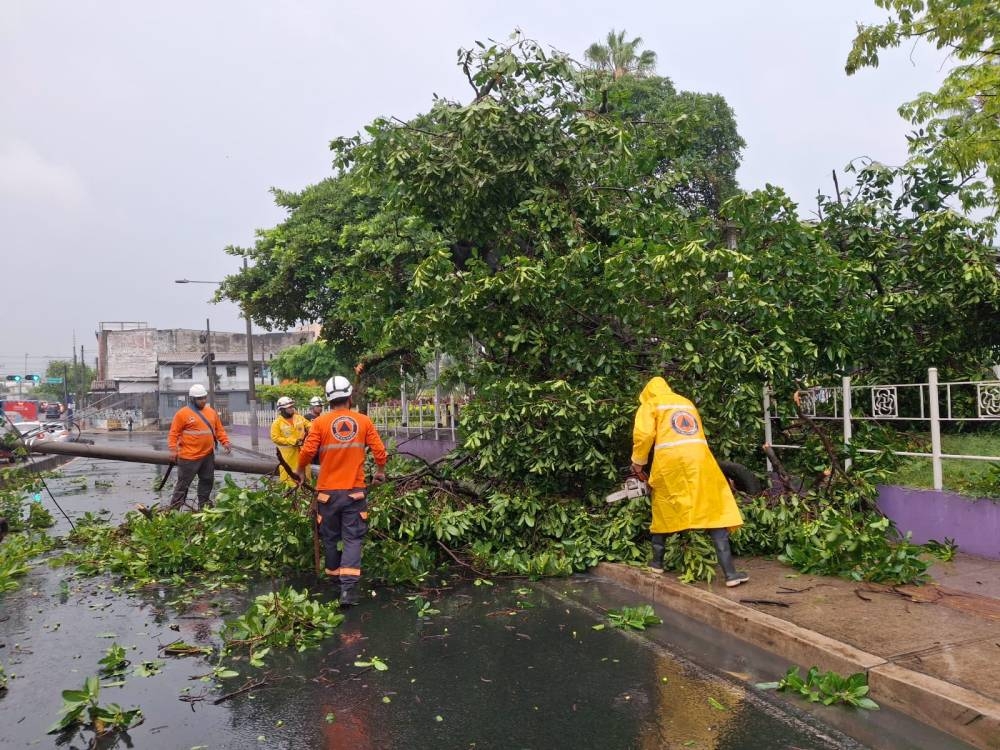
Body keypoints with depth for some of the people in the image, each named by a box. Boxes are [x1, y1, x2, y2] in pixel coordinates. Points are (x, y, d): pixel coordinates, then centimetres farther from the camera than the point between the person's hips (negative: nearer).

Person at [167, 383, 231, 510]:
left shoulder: (211, 411, 10)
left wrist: (225, 442, 2)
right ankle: (174, 509, 6)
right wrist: (173, 450, -18)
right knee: (183, 483, -1)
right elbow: (174, 433, -9)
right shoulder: (182, 413, -9)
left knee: (207, 481, 13)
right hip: (189, 457, -6)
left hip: (208, 455, 6)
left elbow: (219, 429, 15)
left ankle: (204, 506, 26)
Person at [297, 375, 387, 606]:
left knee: (330, 537, 17)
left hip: (328, 491, 0)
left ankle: (333, 575, 34)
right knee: (352, 538, 1)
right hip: (355, 491, 0)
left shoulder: (320, 422, -4)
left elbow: (307, 451, -9)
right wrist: (380, 472, 18)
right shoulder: (364, 421, 0)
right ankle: (348, 587, -11)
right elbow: (380, 451, -1)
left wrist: (300, 471, 11)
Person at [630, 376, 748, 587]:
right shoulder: (687, 403, 29)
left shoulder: (650, 405, 14)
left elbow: (644, 434, -3)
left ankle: (657, 562, 27)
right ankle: (730, 572, -6)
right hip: (698, 457, 3)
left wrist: (638, 463, 9)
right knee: (714, 511, 0)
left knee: (663, 511, 16)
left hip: (669, 460, -2)